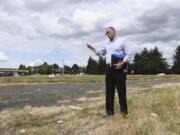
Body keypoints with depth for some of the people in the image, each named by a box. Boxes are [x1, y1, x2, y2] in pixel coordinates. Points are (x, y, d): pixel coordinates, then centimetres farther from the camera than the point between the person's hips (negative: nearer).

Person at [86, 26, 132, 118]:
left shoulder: (121, 42, 1)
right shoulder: (107, 44, 19)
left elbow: (129, 54, -4)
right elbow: (100, 52, 23)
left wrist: (122, 63, -16)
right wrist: (91, 47, 10)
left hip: (119, 69, -6)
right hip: (109, 69, 6)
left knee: (121, 90, -2)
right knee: (109, 90, 5)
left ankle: (124, 111, 9)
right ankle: (110, 111, 13)